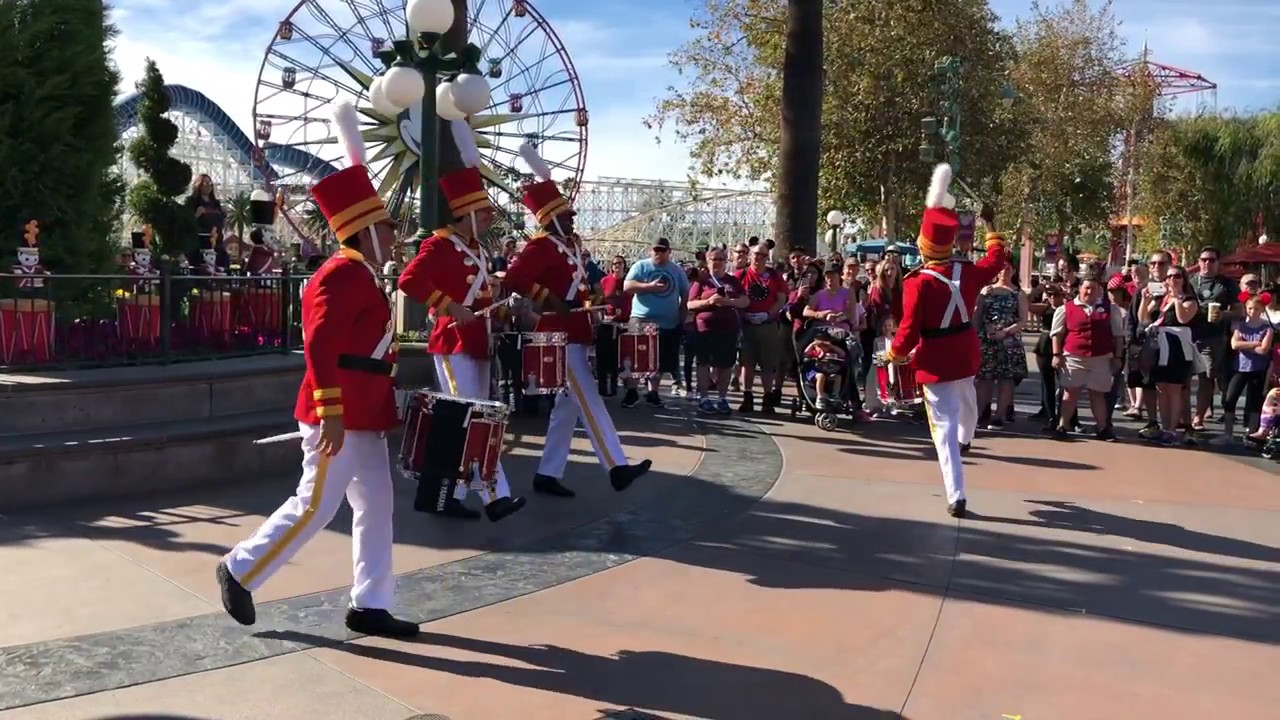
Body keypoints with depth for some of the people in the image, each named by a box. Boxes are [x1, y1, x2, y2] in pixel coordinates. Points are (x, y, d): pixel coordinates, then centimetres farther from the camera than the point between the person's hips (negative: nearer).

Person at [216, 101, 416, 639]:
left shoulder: (361, 277, 17)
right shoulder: (343, 275, -15)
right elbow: (320, 346, -25)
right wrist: (331, 412, -29)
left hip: (363, 415, 10)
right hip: (341, 415, -10)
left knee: (376, 505, 9)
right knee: (316, 505, -2)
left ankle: (369, 606, 14)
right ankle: (240, 571, 16)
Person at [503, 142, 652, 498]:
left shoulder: (571, 245, 17)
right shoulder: (540, 245, -12)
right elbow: (515, 279, -25)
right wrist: (551, 301, -24)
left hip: (575, 333, 10)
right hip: (561, 335, -10)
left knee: (567, 404, 10)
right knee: (589, 402, -11)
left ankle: (547, 475, 15)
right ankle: (617, 467, -12)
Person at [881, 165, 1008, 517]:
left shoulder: (917, 283, -21)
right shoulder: (968, 272, -7)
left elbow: (910, 330, -19)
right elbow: (997, 259, 15)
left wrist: (893, 355, -1)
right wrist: (991, 224, 27)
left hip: (934, 360, -5)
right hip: (966, 353, 5)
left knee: (945, 425, -2)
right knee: (965, 396, 35)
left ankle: (956, 497, -5)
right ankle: (967, 436, 68)